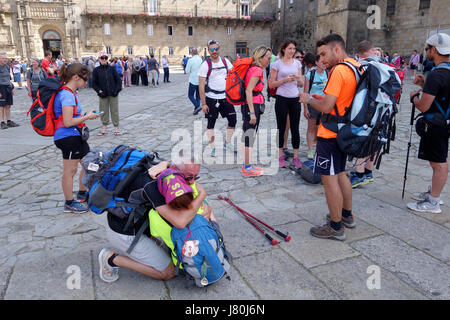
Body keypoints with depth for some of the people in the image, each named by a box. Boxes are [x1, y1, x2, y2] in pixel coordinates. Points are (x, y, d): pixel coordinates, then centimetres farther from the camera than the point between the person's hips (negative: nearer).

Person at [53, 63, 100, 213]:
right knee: (70, 170, 1)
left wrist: (83, 116, 8)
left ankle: (82, 194, 34)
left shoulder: (71, 93, 12)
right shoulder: (67, 95, -19)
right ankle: (69, 203, 16)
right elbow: (68, 122, -23)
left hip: (76, 136, 10)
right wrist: (87, 117, -13)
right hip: (68, 137, -10)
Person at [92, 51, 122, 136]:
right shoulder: (96, 70, 2)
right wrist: (99, 91, -10)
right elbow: (94, 83, 4)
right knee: (103, 111, 5)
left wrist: (117, 90, -8)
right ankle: (104, 128, 15)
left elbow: (118, 80, 5)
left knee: (114, 111, 3)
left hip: (113, 94, 0)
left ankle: (116, 128, 10)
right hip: (103, 95, 0)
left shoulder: (112, 69, 3)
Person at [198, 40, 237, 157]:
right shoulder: (205, 64, -9)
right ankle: (213, 148, 12)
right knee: (211, 123, 2)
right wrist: (203, 103, -14)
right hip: (211, 98, -4)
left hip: (226, 97, 4)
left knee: (233, 120, 5)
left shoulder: (225, 61, 4)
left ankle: (227, 143, 24)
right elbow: (201, 86, -10)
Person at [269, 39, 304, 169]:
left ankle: (296, 157, 11)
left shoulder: (297, 63, 10)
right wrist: (284, 80, -16)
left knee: (295, 128, 4)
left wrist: (298, 79, -9)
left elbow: (301, 85, 14)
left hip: (295, 99, 3)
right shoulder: (278, 63, -1)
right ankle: (280, 156, 16)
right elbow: (271, 84, -3)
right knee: (281, 128, 5)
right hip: (282, 99, -3)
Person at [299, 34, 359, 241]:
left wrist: (308, 99, -4)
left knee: (329, 178, -1)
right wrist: (319, 97, 11)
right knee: (339, 173, 22)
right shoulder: (357, 67, 11)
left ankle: (336, 227, 10)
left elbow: (326, 107, -22)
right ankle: (347, 215, 36)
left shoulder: (339, 71, -19)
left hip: (331, 134, -10)